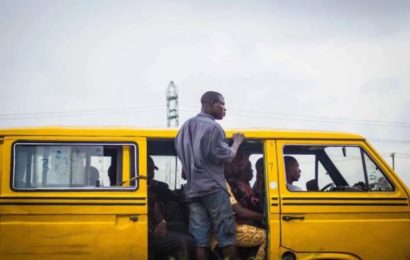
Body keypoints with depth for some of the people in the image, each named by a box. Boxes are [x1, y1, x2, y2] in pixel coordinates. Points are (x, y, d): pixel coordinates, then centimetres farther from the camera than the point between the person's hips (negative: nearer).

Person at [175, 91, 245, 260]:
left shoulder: (185, 127, 16)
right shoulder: (213, 127, -9)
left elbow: (181, 154, 23)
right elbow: (224, 156, -11)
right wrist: (236, 143, 5)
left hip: (192, 190, 7)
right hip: (213, 188, -7)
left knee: (199, 239, 3)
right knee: (227, 235, -1)